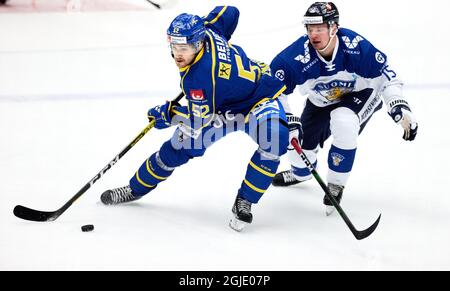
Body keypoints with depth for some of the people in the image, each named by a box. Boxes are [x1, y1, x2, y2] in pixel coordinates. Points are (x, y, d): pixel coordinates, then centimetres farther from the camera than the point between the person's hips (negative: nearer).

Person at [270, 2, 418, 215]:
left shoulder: (356, 46, -34)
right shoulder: (297, 55, -32)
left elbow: (385, 73, -20)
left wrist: (398, 104, -28)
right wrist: (287, 119, -31)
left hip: (360, 93, -3)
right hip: (320, 102, 3)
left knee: (343, 122, -34)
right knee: (299, 144, 4)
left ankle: (336, 185, -11)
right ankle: (300, 173, 47)